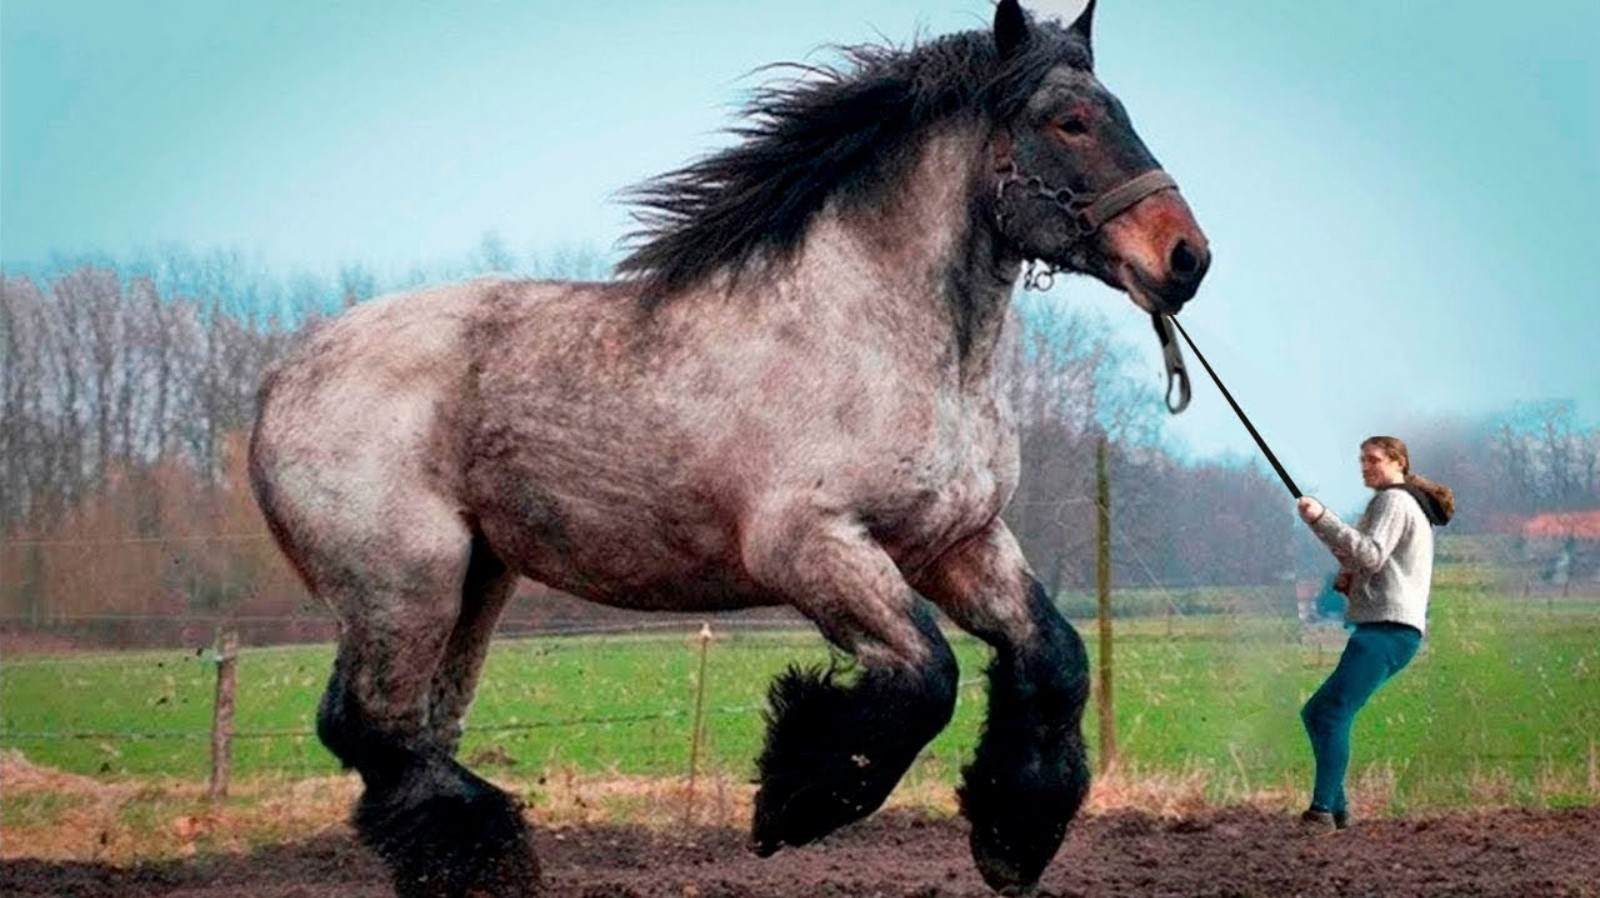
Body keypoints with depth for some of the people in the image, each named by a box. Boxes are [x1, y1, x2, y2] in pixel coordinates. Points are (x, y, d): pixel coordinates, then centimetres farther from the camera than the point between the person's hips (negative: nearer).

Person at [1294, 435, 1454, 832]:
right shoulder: (1415, 507, 29)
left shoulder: (1393, 500, -2)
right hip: (1391, 630, 11)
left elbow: (1372, 554, -19)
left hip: (1386, 625, -11)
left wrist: (1321, 519, -24)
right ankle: (1337, 809, 5)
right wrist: (1347, 576, 11)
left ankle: (1322, 811, -27)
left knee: (1333, 714, -19)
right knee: (1316, 713, 11)